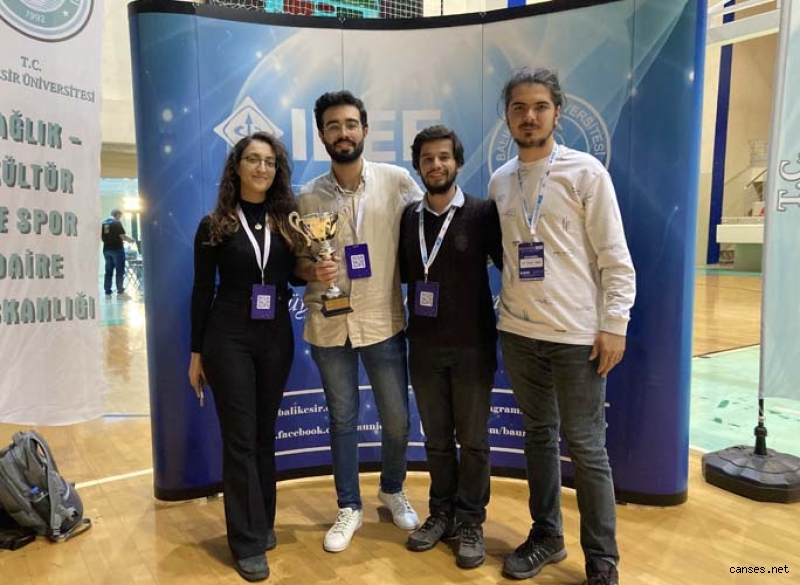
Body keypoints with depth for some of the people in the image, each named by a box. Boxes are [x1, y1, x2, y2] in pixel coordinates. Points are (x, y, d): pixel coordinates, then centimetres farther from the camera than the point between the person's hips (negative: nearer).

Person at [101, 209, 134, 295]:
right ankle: (120, 289, 3)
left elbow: (101, 237, 12)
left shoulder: (103, 223, 7)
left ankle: (107, 289, 10)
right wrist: (131, 240, 1)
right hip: (117, 249, -6)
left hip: (106, 249, 6)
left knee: (108, 270, 10)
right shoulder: (117, 223, -11)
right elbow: (122, 236, -15)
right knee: (120, 270, 2)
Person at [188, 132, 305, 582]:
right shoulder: (214, 225, -2)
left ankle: (263, 523, 30)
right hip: (228, 337, -3)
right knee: (240, 436, 1)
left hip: (276, 337, 3)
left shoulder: (286, 220, 5)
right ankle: (248, 541, 12)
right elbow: (202, 291, 0)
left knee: (265, 433, 13)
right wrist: (197, 352, 1)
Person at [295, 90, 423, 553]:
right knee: (342, 420, 13)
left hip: (384, 321, -1)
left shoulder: (397, 180, -5)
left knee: (397, 419, 11)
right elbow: (298, 260, 7)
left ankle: (393, 490, 40)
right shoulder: (308, 197, 0)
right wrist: (314, 271, -16)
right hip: (329, 324, 1)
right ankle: (349, 507, 33)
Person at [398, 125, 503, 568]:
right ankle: (442, 512, 32)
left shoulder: (482, 213, -7)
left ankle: (470, 522, 25)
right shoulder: (408, 217, 5)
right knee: (436, 438, 14)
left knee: (472, 439, 9)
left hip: (472, 346, -3)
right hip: (424, 346, 3)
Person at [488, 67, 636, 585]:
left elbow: (615, 257, -7)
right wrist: (508, 306, 9)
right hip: (518, 333, 5)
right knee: (539, 435, 15)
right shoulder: (499, 182, 9)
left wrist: (614, 324, -12)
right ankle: (547, 536, 32)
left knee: (586, 447, 3)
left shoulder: (585, 172, -4)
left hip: (577, 335, -4)